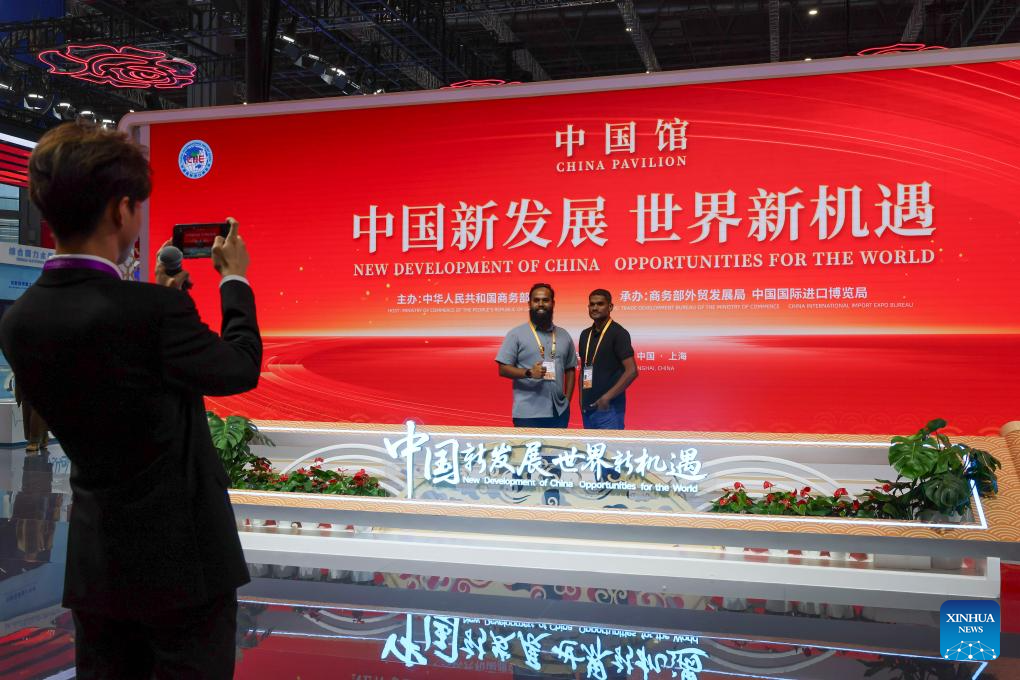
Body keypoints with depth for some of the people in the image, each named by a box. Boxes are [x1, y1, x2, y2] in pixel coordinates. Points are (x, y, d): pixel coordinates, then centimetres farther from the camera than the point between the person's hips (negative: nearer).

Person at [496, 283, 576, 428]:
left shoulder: (564, 335, 12)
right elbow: (503, 369, -6)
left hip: (559, 411, 5)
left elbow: (570, 369, 17)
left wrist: (567, 399, 6)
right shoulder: (516, 334, -2)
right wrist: (529, 373, -22)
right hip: (528, 413, -4)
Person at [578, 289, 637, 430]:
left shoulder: (618, 333, -8)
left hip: (609, 408, -7)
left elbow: (632, 371, -16)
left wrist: (607, 397, -19)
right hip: (588, 408, 7)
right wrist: (581, 399, 9)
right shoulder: (585, 335, 13)